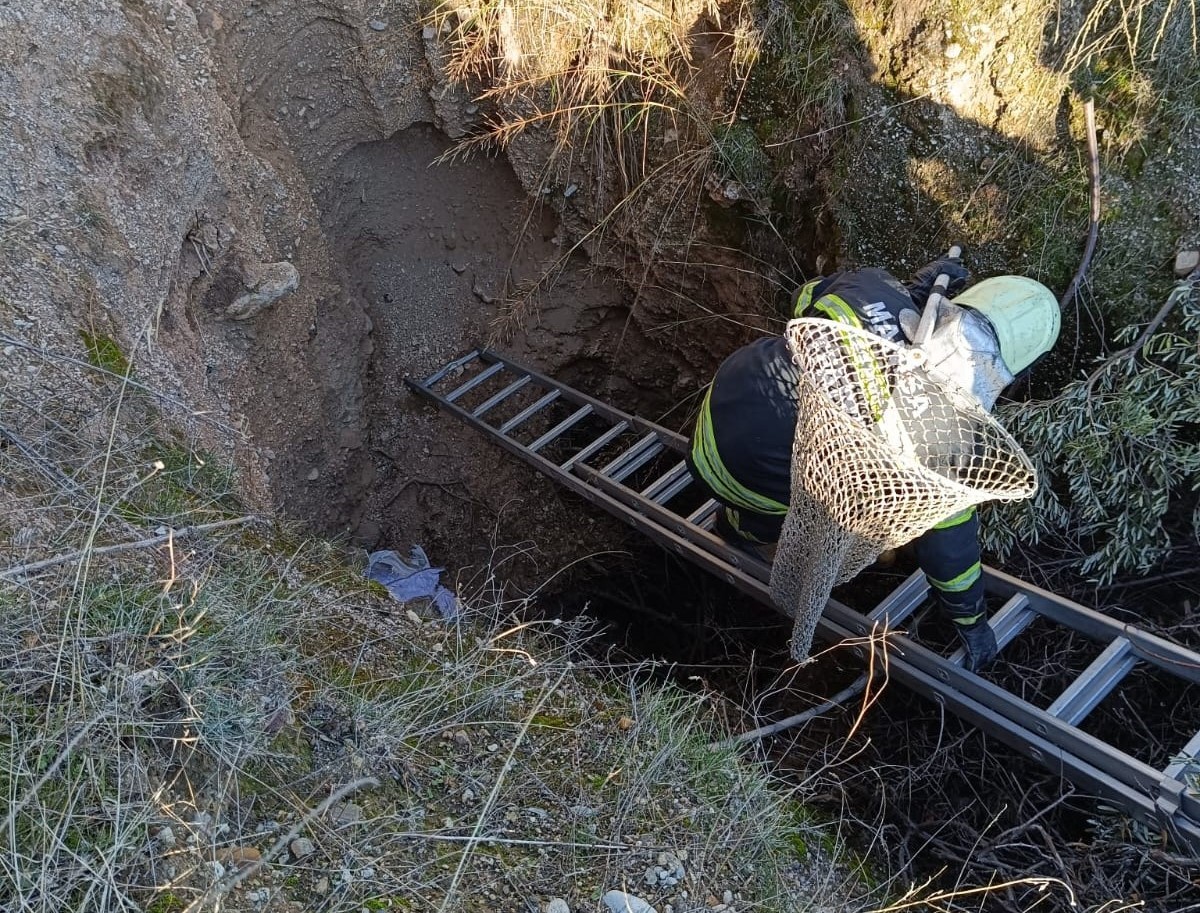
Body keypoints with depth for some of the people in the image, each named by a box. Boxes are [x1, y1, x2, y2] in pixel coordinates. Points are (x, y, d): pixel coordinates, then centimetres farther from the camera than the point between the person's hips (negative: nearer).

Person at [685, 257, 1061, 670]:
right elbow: (948, 538, -10)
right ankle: (743, 530, 36)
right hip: (742, 471, -5)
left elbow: (805, 298, 9)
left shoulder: (873, 287, -15)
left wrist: (913, 290, 10)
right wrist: (972, 621, 7)